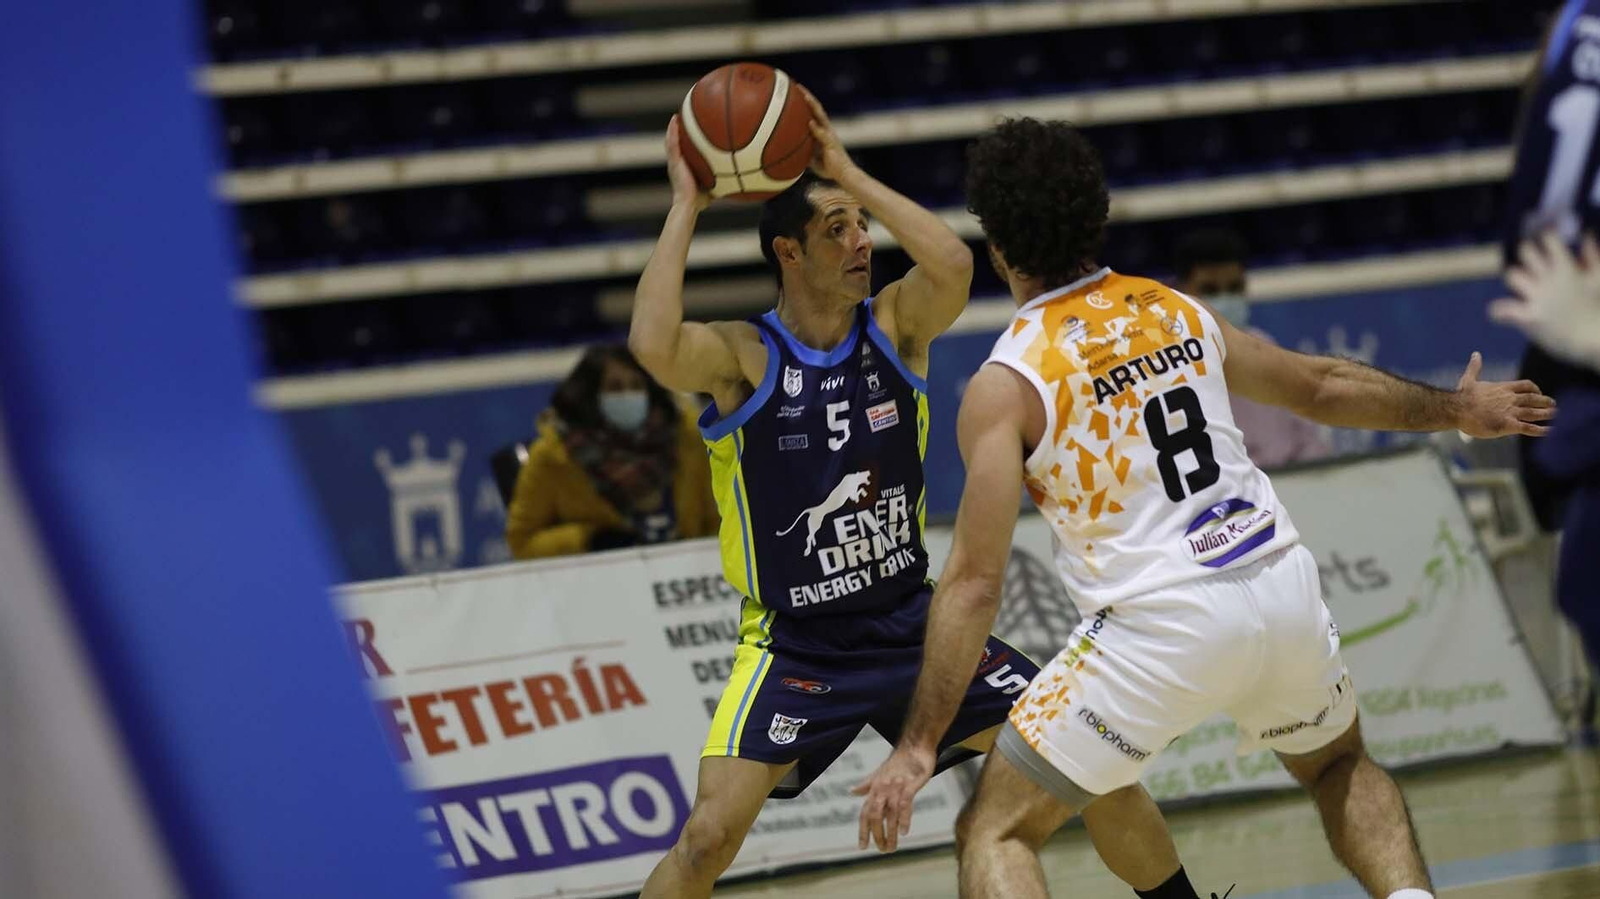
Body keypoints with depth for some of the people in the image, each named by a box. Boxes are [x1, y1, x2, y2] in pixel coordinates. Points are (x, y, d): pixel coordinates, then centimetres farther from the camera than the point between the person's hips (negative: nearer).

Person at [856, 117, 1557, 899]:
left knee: (994, 834, 5)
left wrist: (917, 745, -5)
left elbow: (975, 580, -9)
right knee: (1339, 765, 35)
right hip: (1283, 593, 5)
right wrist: (1456, 410, 43)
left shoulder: (1005, 386, -5)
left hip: (1162, 628, -5)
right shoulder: (1178, 314, 11)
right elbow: (1322, 386, 26)